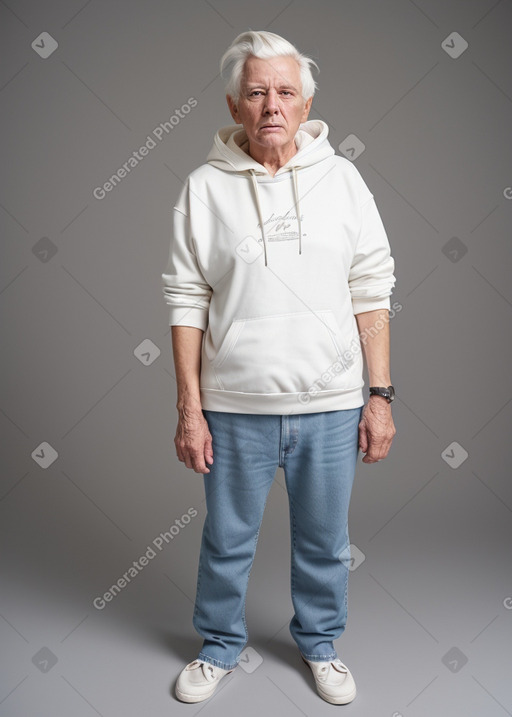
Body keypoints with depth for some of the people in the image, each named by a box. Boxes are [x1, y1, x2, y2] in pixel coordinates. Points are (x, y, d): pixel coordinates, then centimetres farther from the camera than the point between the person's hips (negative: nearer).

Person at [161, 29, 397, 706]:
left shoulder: (341, 178, 1)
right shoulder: (204, 187, -2)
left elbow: (372, 292, 1)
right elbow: (187, 303, -1)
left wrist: (381, 395, -2)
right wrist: (189, 410, -4)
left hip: (331, 405, 1)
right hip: (235, 408, 0)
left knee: (325, 541, 17)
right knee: (226, 540, 15)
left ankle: (320, 642, 43)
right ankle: (220, 645, 41)